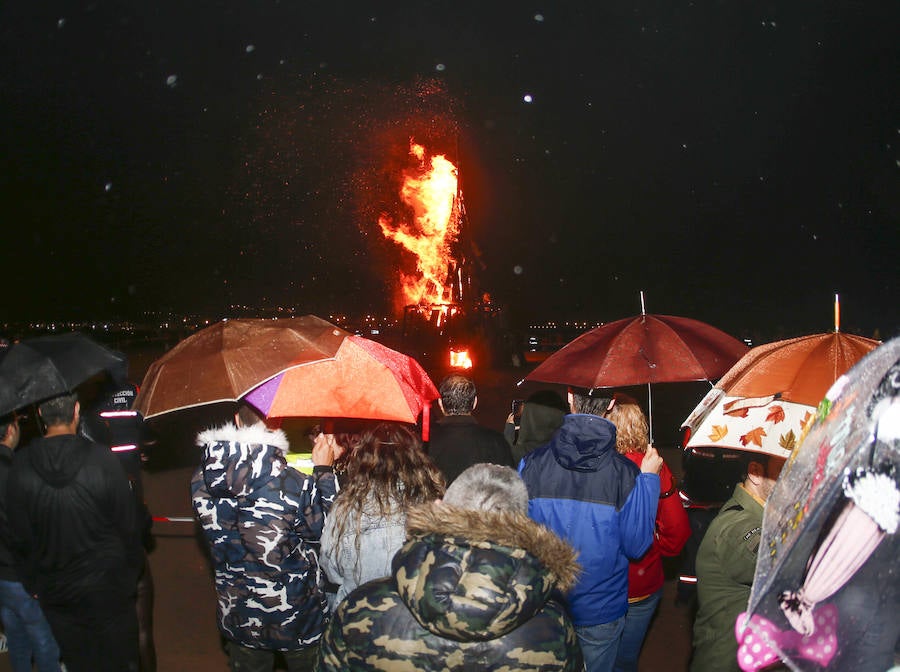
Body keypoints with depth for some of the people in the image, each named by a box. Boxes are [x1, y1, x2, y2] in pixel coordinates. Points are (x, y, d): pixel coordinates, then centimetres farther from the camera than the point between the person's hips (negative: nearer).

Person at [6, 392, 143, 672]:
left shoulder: (20, 466, -12)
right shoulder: (102, 460, -19)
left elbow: (19, 536, -2)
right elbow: (128, 523, -10)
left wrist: (32, 583, 12)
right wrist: (133, 571, 5)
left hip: (55, 591, 2)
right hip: (108, 585, -2)